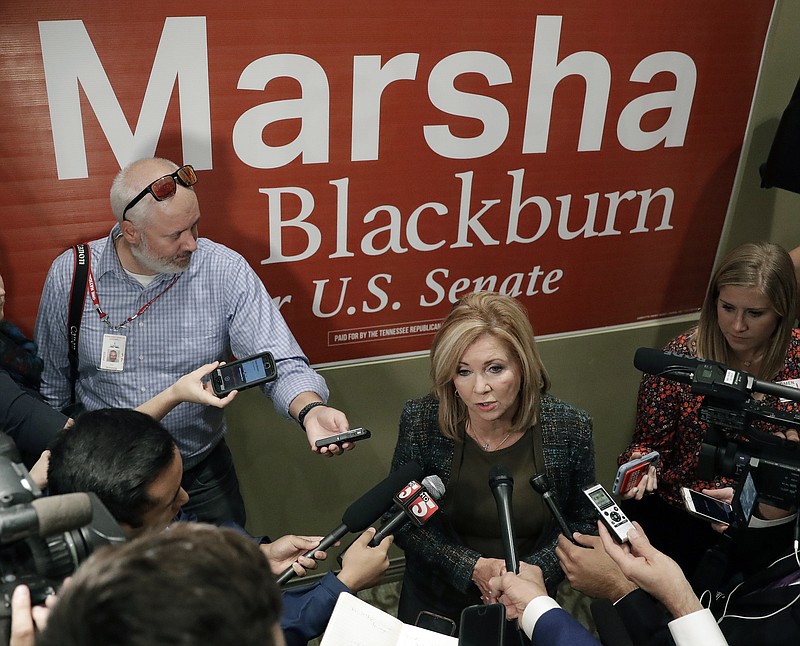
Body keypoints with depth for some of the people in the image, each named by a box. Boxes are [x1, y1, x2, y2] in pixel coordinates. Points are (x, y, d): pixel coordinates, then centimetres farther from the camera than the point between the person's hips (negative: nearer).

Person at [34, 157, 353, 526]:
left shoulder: (226, 271, -17)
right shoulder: (70, 275, -12)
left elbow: (281, 363, -20)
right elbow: (51, 382, 1)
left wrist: (310, 409, -40)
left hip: (203, 473, 0)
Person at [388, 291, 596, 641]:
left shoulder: (568, 428, -16)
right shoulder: (422, 421, -17)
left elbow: (582, 522, -3)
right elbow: (403, 520, -8)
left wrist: (535, 569, -18)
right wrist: (473, 568, -19)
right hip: (435, 602, 0)